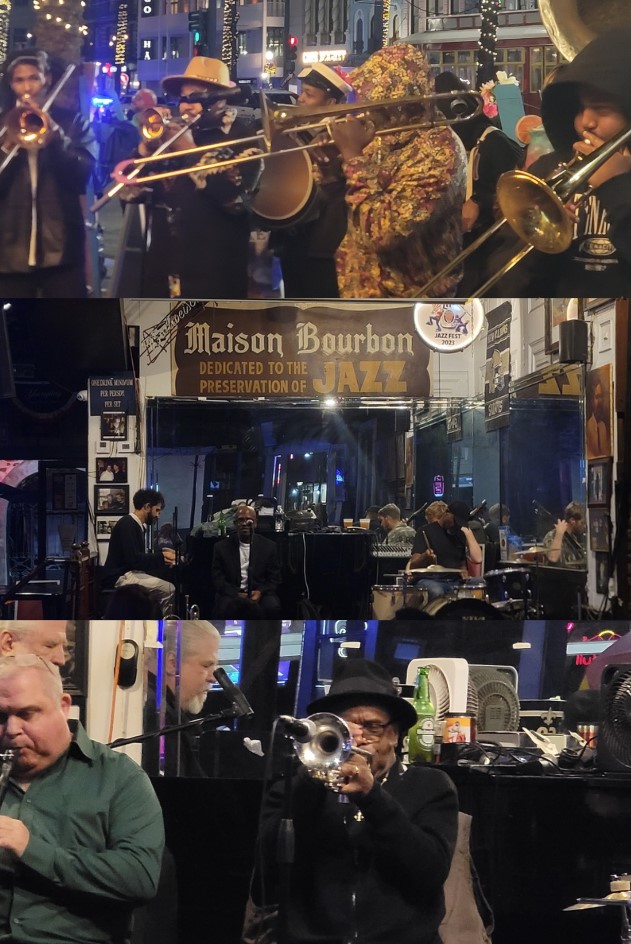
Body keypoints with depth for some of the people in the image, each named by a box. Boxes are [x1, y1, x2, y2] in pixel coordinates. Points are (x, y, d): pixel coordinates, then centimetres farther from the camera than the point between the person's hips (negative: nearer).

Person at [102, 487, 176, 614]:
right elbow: (133, 559, -21)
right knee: (168, 589, -20)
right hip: (120, 577, -10)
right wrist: (161, 557, -11)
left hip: (131, 573, 10)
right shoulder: (127, 524, -13)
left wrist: (161, 553, 7)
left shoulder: (138, 526, 15)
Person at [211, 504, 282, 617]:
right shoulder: (222, 547, 8)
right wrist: (236, 594, -14)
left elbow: (274, 579, 9)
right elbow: (217, 579, 4)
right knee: (226, 608, -37)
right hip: (232, 595, -1)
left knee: (272, 607, -33)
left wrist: (260, 592, -12)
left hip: (259, 594, 1)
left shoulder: (268, 546, 9)